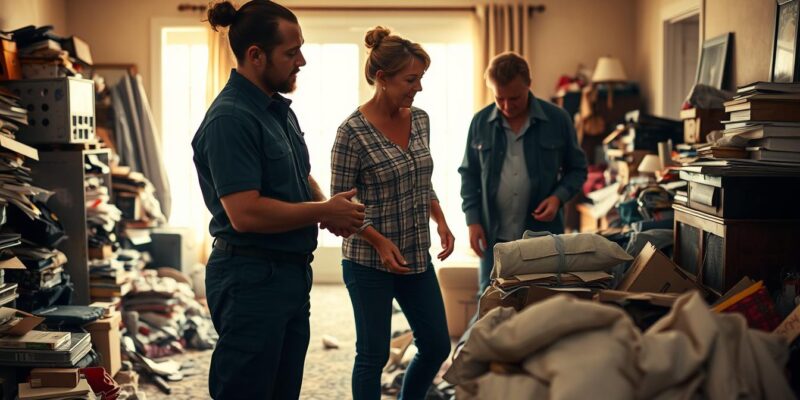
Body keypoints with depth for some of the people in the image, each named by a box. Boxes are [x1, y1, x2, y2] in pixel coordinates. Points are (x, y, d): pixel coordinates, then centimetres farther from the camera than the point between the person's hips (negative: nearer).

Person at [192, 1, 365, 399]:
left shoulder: (280, 109, 11)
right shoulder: (229, 119, -19)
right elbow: (246, 214, -26)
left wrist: (329, 209, 1)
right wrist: (325, 211, -15)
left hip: (292, 273, 10)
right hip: (251, 278, -10)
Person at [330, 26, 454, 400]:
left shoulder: (420, 119, 4)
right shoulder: (353, 131, -16)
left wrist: (440, 220, 1)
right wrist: (380, 242, -21)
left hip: (417, 257, 7)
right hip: (369, 262, -6)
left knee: (437, 346, 13)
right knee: (374, 354, 5)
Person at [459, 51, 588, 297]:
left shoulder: (557, 120, -3)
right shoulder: (480, 123, 1)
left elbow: (577, 169, 6)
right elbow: (469, 175, 9)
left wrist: (559, 197, -12)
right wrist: (472, 220, -1)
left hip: (543, 233, -1)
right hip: (493, 237, 1)